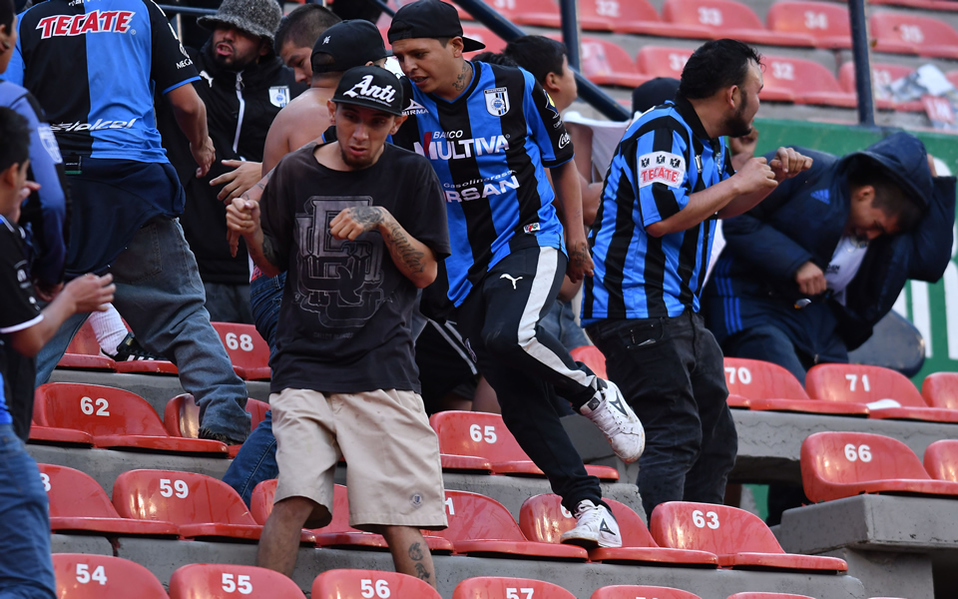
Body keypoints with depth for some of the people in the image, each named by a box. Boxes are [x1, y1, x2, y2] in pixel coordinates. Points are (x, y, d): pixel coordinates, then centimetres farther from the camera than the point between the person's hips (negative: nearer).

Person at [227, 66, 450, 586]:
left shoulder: (410, 176, 4)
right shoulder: (296, 173, 9)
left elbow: (425, 273, 2)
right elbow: (273, 265, 18)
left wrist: (385, 221, -13)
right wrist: (252, 233, -3)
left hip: (382, 365, -1)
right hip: (303, 363, 1)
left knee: (399, 513, -7)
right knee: (295, 498, -16)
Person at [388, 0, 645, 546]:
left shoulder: (515, 88, -5)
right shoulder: (406, 102, -2)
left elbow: (563, 162, 7)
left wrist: (576, 236, 9)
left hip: (531, 240, -3)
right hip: (465, 265, 3)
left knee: (509, 335, -33)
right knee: (519, 399, -2)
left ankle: (594, 392, -6)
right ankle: (589, 506, 4)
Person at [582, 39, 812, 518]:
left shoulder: (710, 143, 16)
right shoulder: (662, 132, -16)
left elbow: (721, 207, 33)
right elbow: (663, 217, -28)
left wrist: (772, 177, 14)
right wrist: (738, 182, -16)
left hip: (680, 313, 11)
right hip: (639, 311, -11)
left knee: (716, 439, 13)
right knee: (675, 435, -19)